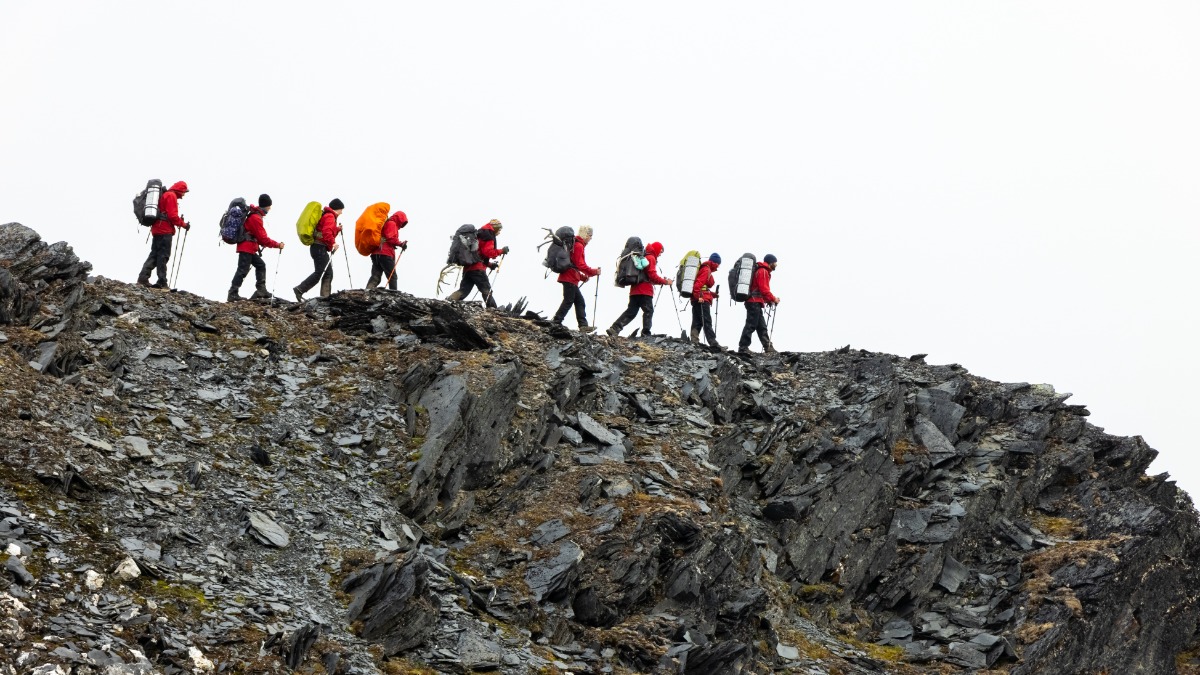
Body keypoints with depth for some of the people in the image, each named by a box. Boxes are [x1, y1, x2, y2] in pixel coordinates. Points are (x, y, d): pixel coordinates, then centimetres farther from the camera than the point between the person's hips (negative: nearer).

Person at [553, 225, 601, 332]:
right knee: (568, 301, -9)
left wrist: (582, 276, 18)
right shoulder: (578, 246, -12)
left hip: (571, 279, 10)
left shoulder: (575, 244, 20)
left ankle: (583, 326, 7)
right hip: (570, 279, -10)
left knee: (580, 302, 9)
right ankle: (556, 322, -10)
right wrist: (594, 272, -9)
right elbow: (580, 265, -18)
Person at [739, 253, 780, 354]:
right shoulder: (763, 271, -9)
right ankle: (743, 348, -14)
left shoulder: (763, 271, 23)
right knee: (751, 325, -12)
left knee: (762, 326, 12)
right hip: (755, 302, -11)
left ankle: (768, 347, 16)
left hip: (755, 302, 11)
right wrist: (773, 299, -6)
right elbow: (764, 289, -16)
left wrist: (769, 299, 10)